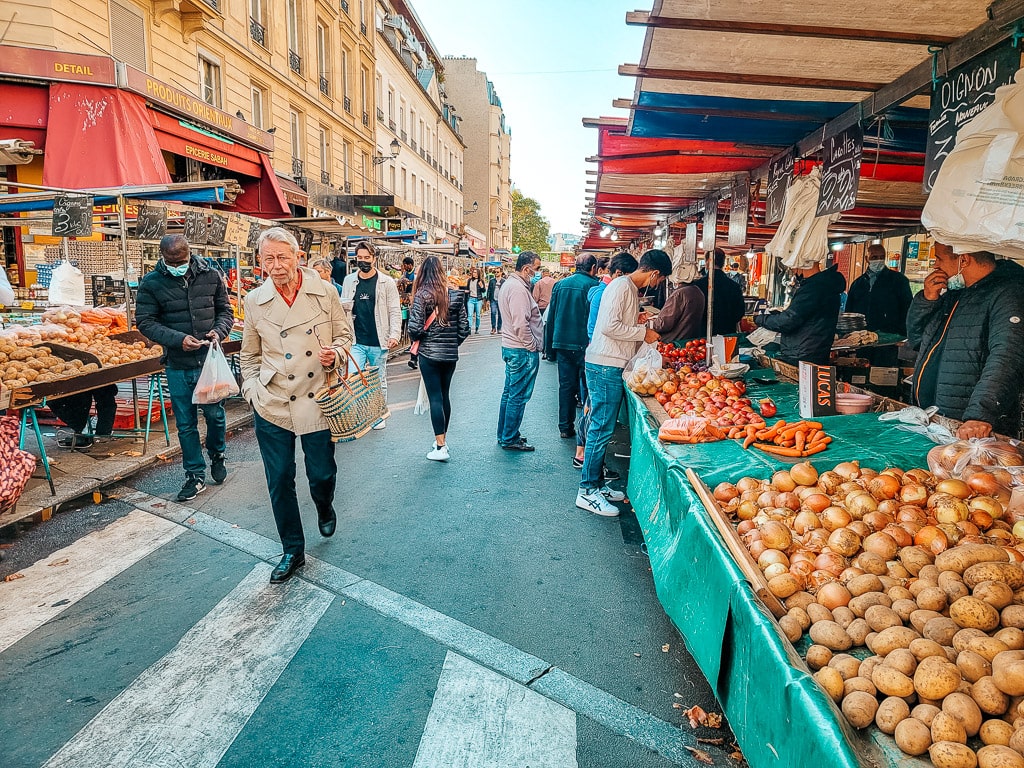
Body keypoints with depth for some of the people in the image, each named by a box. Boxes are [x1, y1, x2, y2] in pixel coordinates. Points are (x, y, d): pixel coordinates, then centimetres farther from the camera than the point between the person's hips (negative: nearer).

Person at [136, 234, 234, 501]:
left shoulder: (210, 275, 0)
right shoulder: (151, 283, -3)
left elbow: (225, 310, 9)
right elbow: (145, 322, -4)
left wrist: (218, 331, -12)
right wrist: (178, 339, -18)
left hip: (209, 359, 0)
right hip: (177, 365, 0)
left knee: (215, 413, 9)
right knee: (185, 423, 8)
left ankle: (217, 455, 38)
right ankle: (195, 475, 21)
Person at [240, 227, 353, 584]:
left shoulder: (325, 293, -4)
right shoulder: (255, 301, 1)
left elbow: (345, 334, 8)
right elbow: (250, 355, 13)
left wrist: (336, 354, -12)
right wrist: (252, 389, 3)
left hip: (317, 401, -1)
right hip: (271, 407, 1)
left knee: (322, 475, 9)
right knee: (279, 481, 8)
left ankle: (325, 509, 47)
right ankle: (292, 550, 26)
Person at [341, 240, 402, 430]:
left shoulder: (387, 282, -2)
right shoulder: (349, 281, 8)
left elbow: (395, 311, -3)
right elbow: (343, 307, 17)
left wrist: (395, 335, -15)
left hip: (379, 342, -2)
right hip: (356, 342, 2)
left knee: (379, 381, 11)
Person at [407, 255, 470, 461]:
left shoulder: (422, 295, -10)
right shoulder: (455, 295, 1)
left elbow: (414, 327, -15)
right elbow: (464, 327, 1)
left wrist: (416, 340, 6)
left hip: (429, 353, -4)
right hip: (451, 353, 4)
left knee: (435, 397, -1)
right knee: (445, 395, 16)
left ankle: (440, 447, -2)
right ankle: (443, 439, 27)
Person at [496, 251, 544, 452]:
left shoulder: (508, 284, 14)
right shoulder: (518, 288, -19)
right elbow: (521, 325, -25)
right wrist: (532, 346, -14)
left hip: (510, 347, 11)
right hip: (522, 351, -11)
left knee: (509, 392, 17)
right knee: (519, 396, -2)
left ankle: (504, 434, 28)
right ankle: (510, 439, 7)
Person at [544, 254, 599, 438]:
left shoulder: (560, 284, 6)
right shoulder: (594, 286, -8)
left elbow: (551, 315, 10)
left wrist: (550, 342, 16)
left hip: (562, 342, 4)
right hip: (584, 344, -4)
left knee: (566, 385, 10)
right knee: (586, 385, 7)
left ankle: (565, 427, 14)